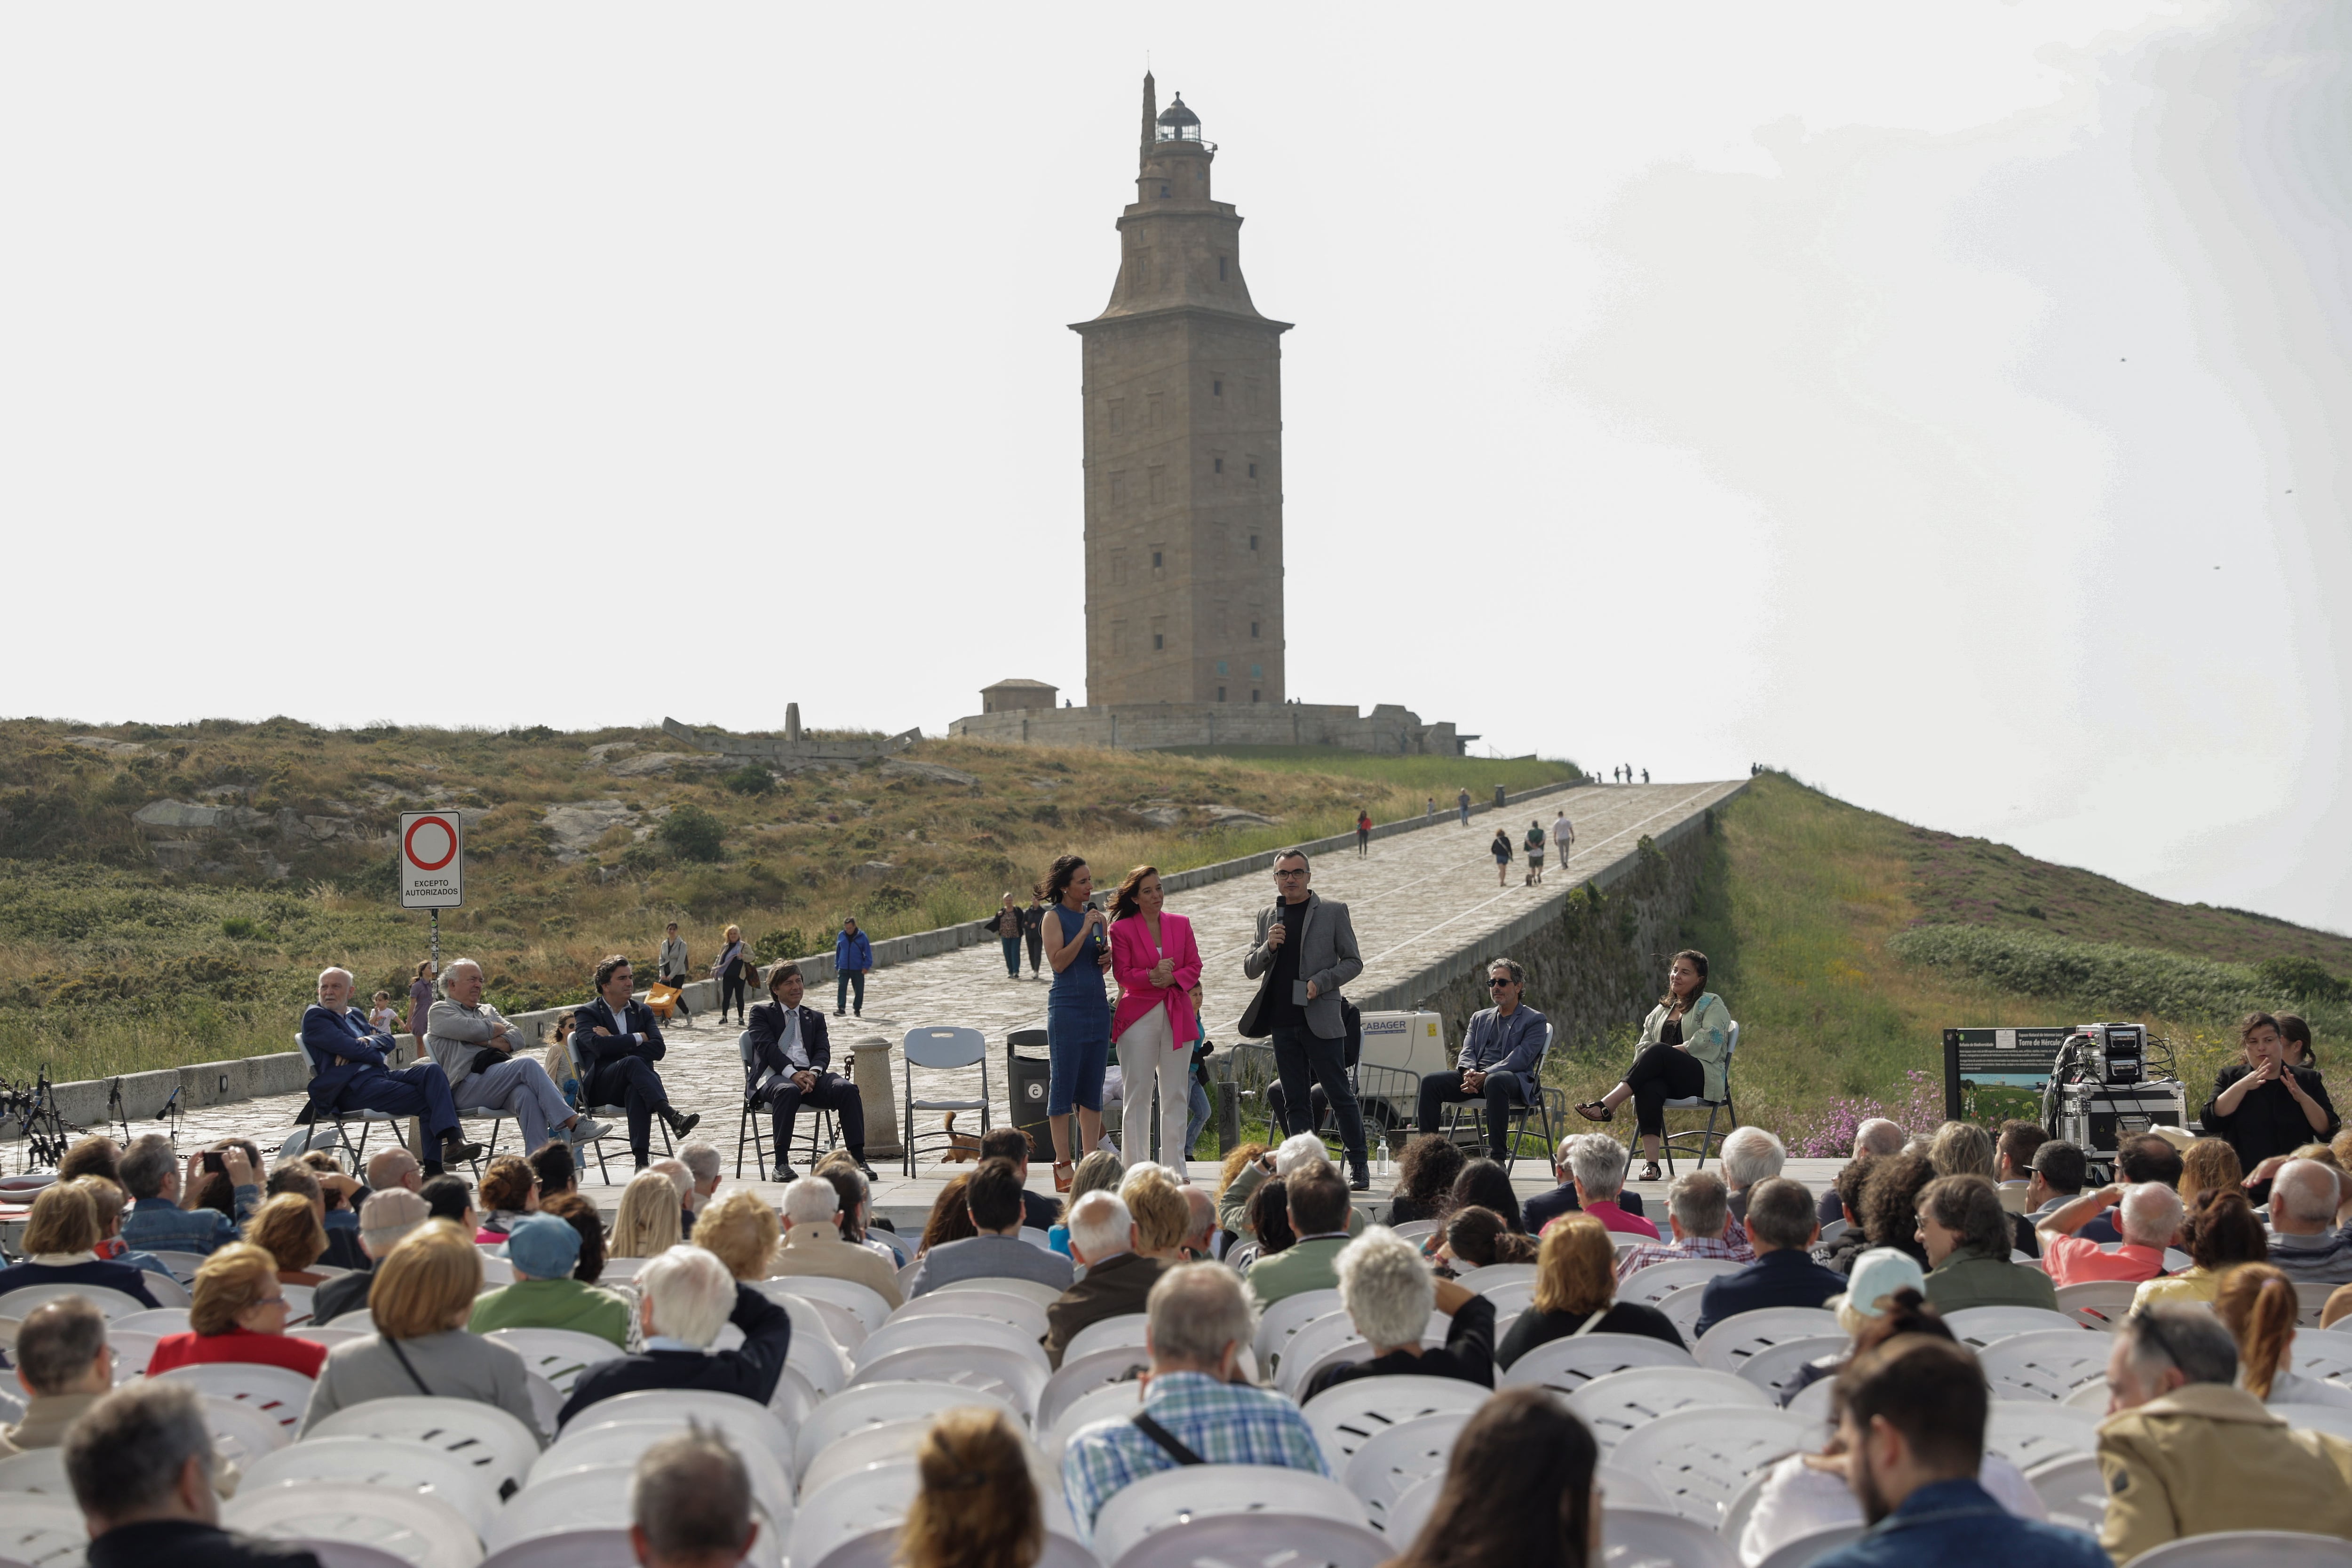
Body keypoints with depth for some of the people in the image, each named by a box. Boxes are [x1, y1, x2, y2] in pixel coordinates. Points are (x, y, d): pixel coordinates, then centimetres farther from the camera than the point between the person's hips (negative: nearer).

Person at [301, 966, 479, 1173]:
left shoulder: (355, 1016, 27)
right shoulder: (314, 1016, 3)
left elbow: (390, 1041, 15)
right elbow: (348, 1048, -10)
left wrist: (365, 1042, -6)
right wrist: (379, 1056, 5)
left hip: (379, 1074, 8)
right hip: (352, 1088, -8)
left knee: (432, 1070, -19)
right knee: (428, 1101, -22)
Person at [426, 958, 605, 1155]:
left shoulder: (487, 1010, 33)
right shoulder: (440, 1011, 13)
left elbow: (517, 1037, 17)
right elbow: (473, 1030, -7)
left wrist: (490, 1043, -2)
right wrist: (498, 1029, 12)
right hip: (466, 1090, -5)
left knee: (526, 1093, -33)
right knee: (527, 1064, -29)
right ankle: (573, 1124, -33)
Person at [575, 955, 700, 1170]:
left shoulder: (643, 1012, 19)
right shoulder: (587, 1014, 9)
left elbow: (659, 1049, 2)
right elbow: (598, 1045, -14)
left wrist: (615, 1044, -5)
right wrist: (639, 1038, -4)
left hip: (633, 1084, 2)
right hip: (600, 1090, -2)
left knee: (636, 1091, -37)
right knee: (633, 1062, -35)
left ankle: (642, 1159, -50)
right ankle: (671, 1117, -50)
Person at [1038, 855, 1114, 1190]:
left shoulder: (1095, 915, 13)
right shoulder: (1055, 917, -5)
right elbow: (1059, 962, -14)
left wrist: (1109, 955, 0)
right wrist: (1085, 931, -17)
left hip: (1098, 1004, 6)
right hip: (1067, 1006, -6)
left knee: (1093, 1087, 8)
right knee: (1063, 1084, -3)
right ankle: (1063, 1166, 0)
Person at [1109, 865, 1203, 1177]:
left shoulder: (1180, 924, 10)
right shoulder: (1121, 929, 0)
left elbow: (1194, 966, 8)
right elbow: (1122, 973, -6)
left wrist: (1172, 978, -11)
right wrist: (1152, 975, -21)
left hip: (1177, 1016, 3)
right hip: (1138, 1016, -3)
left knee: (1176, 1095, 6)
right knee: (1137, 1094, -2)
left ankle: (1175, 1168, 11)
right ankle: (1135, 1167, 2)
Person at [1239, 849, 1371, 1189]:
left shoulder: (1333, 912, 2)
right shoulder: (1267, 916, 13)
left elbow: (1353, 962, 2)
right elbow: (1250, 969, 14)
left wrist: (1320, 982, -13)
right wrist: (1268, 947, -6)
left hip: (1320, 1020, -4)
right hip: (1282, 1022, 4)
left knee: (1340, 1095, -3)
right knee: (1294, 1101, 7)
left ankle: (1358, 1165, 5)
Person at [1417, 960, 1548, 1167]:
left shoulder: (1535, 1021, 7)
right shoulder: (1480, 1018, 27)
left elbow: (1520, 1058, -7)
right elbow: (1467, 1051, 15)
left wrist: (1485, 1075, -20)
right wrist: (1469, 1072, -11)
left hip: (1515, 1080, -6)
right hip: (1475, 1079, 6)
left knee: (1495, 1082, -42)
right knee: (1430, 1081, -19)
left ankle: (1498, 1156, -42)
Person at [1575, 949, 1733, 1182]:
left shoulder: (1712, 1004, 10)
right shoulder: (1662, 1010, 28)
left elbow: (1707, 1043, -7)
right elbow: (1643, 1047, 17)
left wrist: (1667, 1053, -10)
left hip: (1703, 1078, -4)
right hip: (1666, 1080, 4)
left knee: (1658, 1051, -34)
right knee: (1649, 1088, -35)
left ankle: (1607, 1105, -41)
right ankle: (1651, 1163, -46)